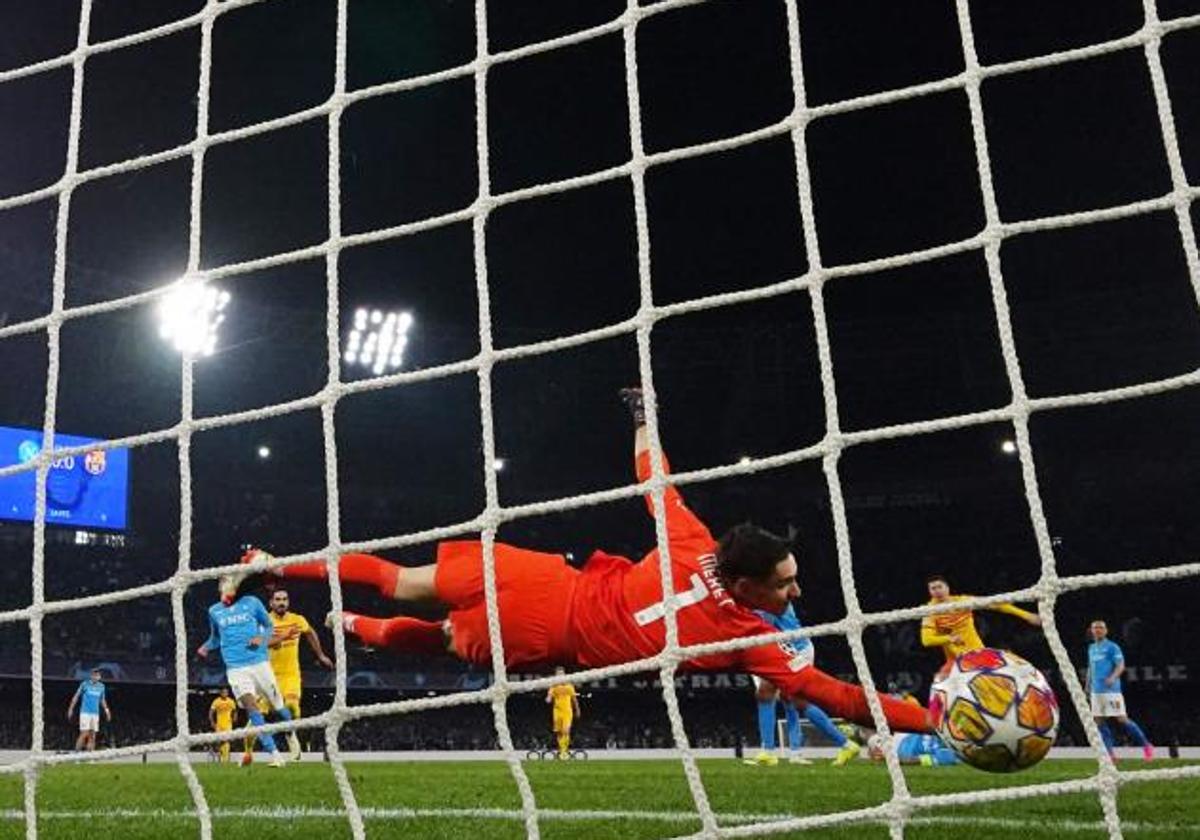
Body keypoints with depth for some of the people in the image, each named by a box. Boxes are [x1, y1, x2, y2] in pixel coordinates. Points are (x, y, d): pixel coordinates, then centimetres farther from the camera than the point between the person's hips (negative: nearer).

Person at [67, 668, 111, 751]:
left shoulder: (101, 687, 9)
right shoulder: (85, 684, -3)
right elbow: (76, 696, 4)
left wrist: (107, 711, 13)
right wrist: (71, 709, 4)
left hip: (95, 713, 5)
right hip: (85, 713, -5)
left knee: (92, 736, 2)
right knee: (84, 734, -14)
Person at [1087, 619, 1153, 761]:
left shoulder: (1112, 647, -3)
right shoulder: (1091, 648, 17)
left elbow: (1121, 665, -11)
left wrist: (1113, 677, -28)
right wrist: (1088, 686, 23)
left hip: (1111, 690, -7)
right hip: (1096, 691, 7)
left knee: (1122, 719, -8)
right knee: (1099, 721, 1)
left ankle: (1146, 745, 6)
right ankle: (1109, 753, 5)